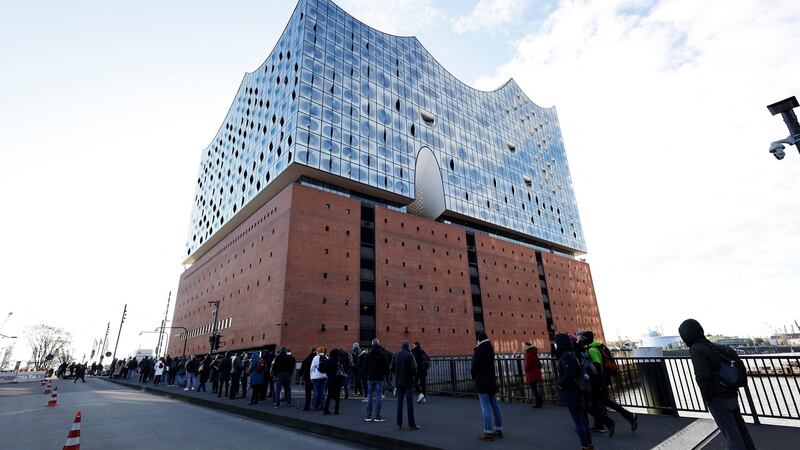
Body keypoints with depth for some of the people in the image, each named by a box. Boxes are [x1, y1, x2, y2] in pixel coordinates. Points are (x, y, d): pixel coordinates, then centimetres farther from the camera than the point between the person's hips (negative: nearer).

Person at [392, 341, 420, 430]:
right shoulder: (409, 355, -12)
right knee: (409, 403, 2)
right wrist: (414, 376, 4)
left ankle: (399, 424, 14)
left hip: (399, 382, 4)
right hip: (408, 382, -4)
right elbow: (413, 368, -16)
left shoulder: (396, 355, 0)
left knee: (399, 403, 11)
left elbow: (392, 368, 1)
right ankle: (411, 424, 6)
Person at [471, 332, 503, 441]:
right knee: (494, 404, 13)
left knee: (485, 406, -6)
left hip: (482, 381, -8)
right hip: (491, 380, 8)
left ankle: (488, 432, -4)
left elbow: (475, 365, -13)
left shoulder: (479, 350, -15)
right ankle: (499, 429, 20)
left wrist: (474, 377, 5)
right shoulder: (490, 349, 8)